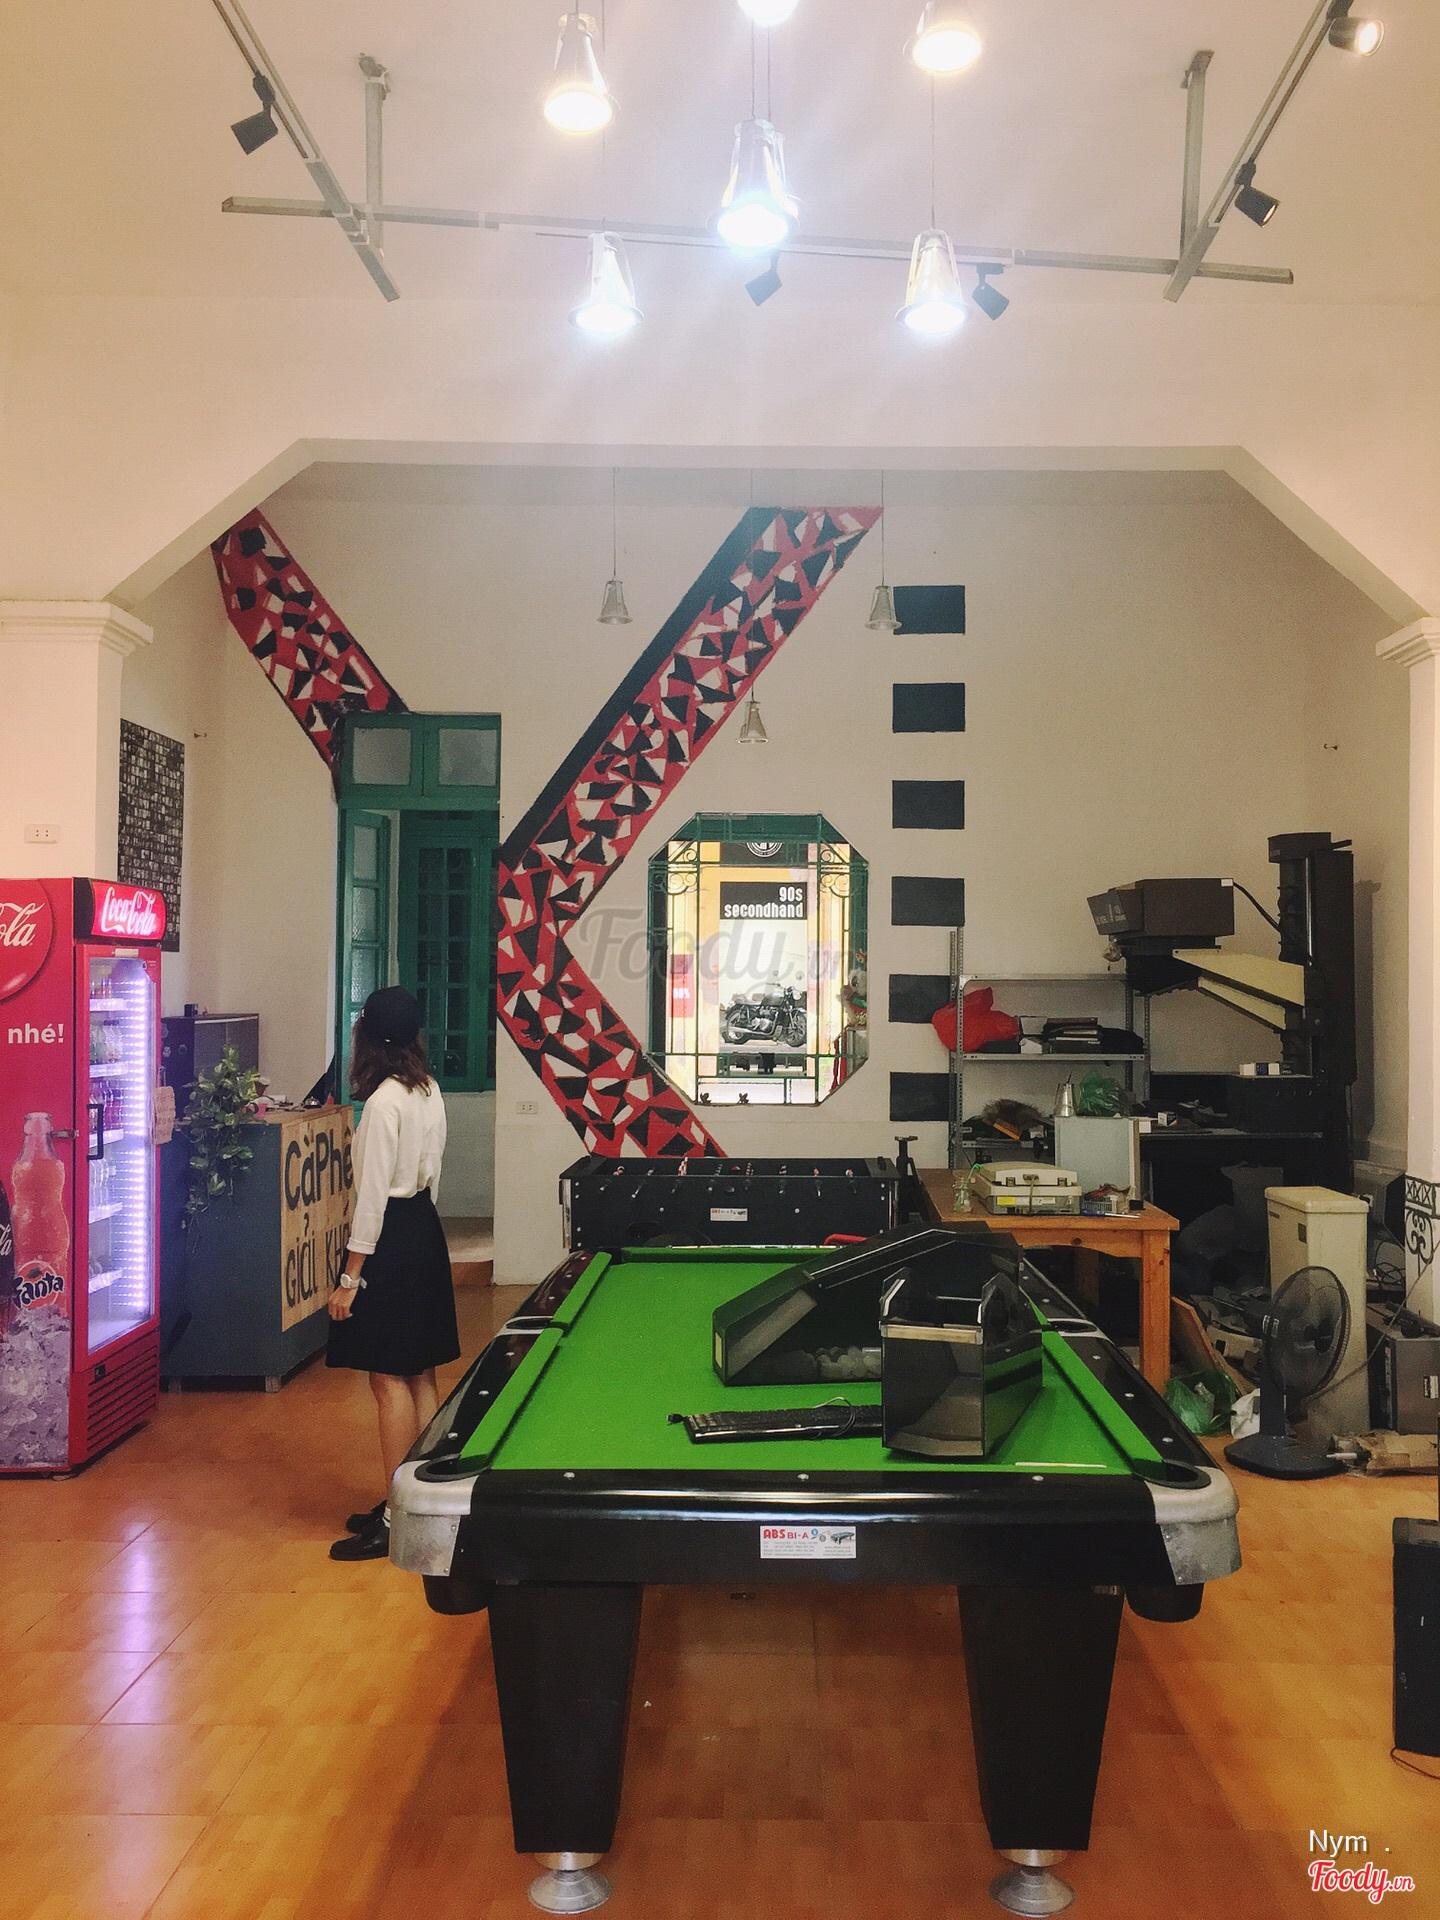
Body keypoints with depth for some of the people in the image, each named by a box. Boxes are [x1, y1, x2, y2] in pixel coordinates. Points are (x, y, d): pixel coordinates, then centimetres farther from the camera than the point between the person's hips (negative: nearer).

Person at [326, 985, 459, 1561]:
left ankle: (397, 1519, 2)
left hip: (392, 1238, -9)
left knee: (389, 1379, -4)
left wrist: (350, 1278, -16)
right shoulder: (430, 1092, 8)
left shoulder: (384, 1102, -18)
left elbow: (373, 1195, -19)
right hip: (426, 1231, 9)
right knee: (420, 1375, 13)